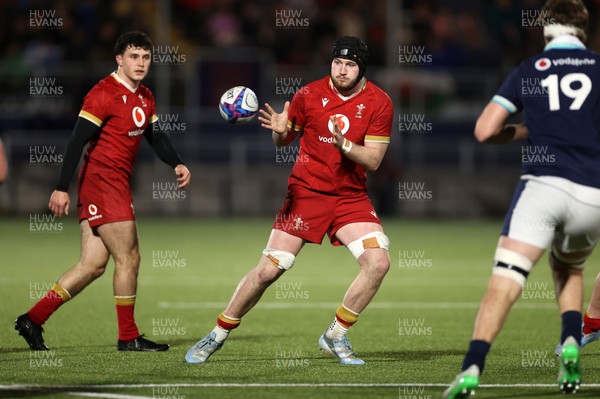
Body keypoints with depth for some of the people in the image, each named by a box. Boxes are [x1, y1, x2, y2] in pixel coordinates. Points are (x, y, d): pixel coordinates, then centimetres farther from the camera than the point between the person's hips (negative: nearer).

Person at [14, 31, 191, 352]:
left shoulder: (145, 97, 14)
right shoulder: (104, 94, -13)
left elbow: (155, 136, 21)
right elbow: (77, 141, -17)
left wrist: (176, 164, 2)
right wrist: (61, 188, -20)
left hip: (116, 183, 9)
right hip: (102, 179, -9)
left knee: (94, 264, 7)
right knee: (128, 258, -4)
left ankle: (33, 319, 10)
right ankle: (128, 337, 6)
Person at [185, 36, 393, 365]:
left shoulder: (379, 103, -6)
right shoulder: (310, 94, -5)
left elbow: (373, 160, -8)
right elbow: (285, 140, 7)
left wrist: (343, 143, -26)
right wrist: (280, 131, -17)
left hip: (351, 198, 1)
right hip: (305, 192, -1)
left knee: (378, 262, -18)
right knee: (268, 270, -7)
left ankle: (335, 337, 1)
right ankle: (218, 335, 11)